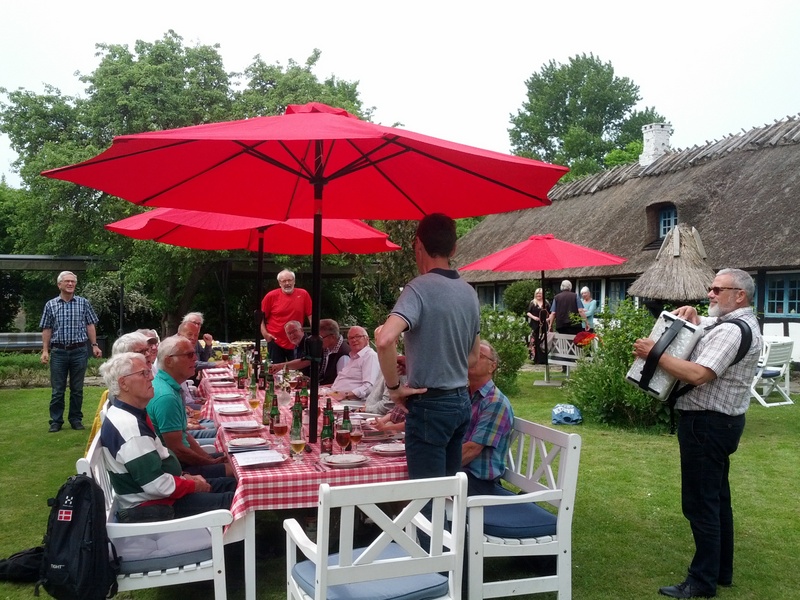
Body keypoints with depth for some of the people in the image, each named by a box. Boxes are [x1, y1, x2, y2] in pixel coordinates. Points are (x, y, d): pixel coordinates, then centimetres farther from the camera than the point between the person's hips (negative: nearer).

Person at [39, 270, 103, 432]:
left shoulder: (84, 303, 4)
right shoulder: (51, 305, 5)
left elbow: (90, 325, 6)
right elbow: (46, 329, 7)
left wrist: (94, 345, -1)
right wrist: (45, 350, 1)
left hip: (79, 351, 0)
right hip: (58, 351, 0)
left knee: (77, 388, 7)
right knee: (58, 389, 5)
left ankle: (76, 419, 17)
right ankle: (56, 421, 13)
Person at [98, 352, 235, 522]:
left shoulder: (132, 414, 7)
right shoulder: (128, 426, -26)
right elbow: (157, 485, -27)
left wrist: (184, 477, 4)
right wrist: (194, 486, -12)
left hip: (159, 493, 10)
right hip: (152, 509, -10)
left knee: (231, 484, 13)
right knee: (235, 501, -12)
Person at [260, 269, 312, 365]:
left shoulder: (303, 294, -3)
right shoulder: (271, 296, -5)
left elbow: (310, 316, 0)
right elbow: (261, 316, 3)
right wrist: (265, 333, -7)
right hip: (275, 342, -1)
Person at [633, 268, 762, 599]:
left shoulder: (732, 331, -20)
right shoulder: (731, 322, 13)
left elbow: (698, 375, -30)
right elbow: (698, 324, 28)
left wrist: (655, 354, -22)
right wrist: (691, 315, 5)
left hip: (707, 423, -11)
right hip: (721, 421, 11)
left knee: (700, 503, -5)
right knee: (717, 499, 18)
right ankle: (721, 570, 29)